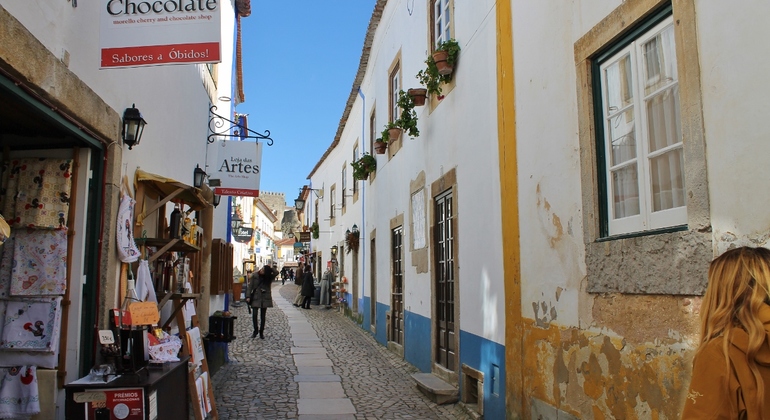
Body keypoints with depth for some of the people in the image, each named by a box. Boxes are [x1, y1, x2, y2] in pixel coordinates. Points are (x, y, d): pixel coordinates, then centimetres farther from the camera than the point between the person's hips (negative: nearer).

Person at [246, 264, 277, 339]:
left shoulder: (269, 277, 1)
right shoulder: (254, 276, -2)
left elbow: (276, 273, -16)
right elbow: (250, 286, -1)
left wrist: (271, 268, -15)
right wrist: (248, 297, -6)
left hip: (265, 298, 1)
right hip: (256, 297, -1)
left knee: (263, 316, 7)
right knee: (254, 314, -9)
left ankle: (261, 332, 18)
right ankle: (255, 330, 11)